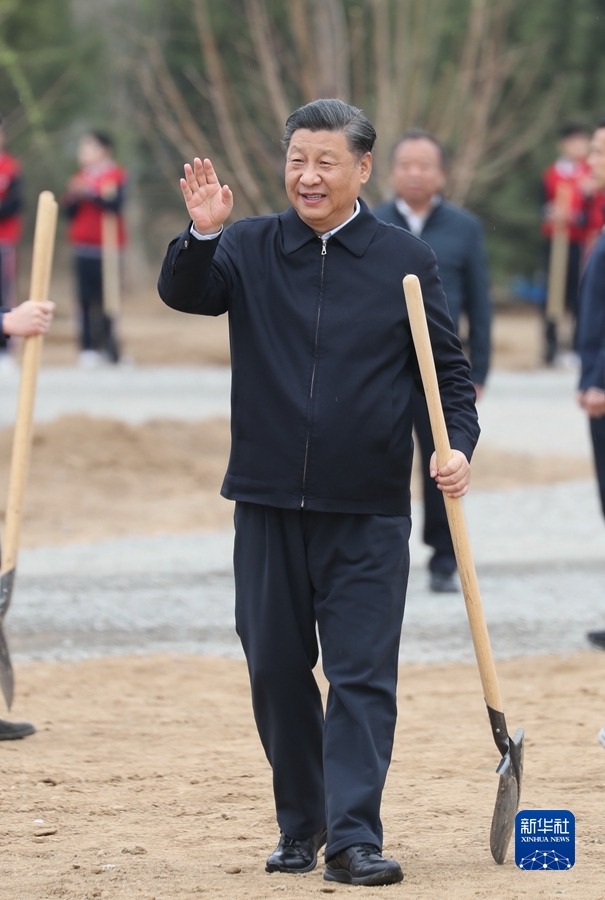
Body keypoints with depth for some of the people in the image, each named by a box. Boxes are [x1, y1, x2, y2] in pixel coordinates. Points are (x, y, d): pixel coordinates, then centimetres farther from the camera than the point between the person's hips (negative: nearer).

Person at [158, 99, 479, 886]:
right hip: (268, 501, 2)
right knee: (276, 668, 8)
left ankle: (354, 837, -8)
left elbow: (449, 368, 5)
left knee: (363, 675, -6)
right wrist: (201, 236, -30)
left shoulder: (405, 260, 2)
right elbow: (185, 293, -11)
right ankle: (299, 826, 21)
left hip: (368, 509, -2)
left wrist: (459, 444, -11)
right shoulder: (250, 248, 5)